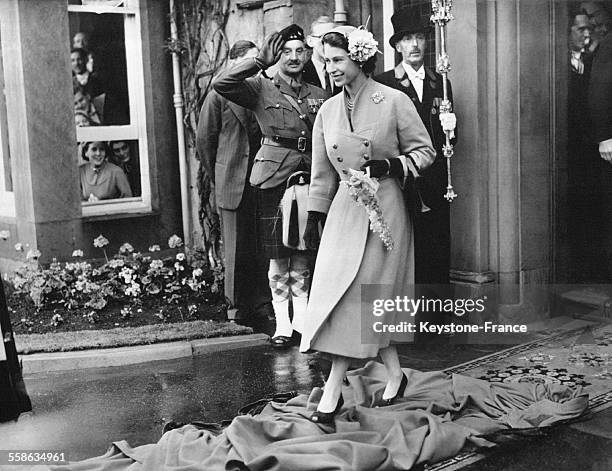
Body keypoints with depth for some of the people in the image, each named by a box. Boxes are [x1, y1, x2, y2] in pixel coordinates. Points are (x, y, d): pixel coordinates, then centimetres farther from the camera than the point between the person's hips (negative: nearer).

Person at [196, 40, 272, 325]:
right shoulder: (218, 96, 2)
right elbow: (205, 139, 5)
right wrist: (217, 177, 6)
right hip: (233, 184, -3)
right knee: (237, 250, 2)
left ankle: (262, 304, 15)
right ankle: (238, 308, 14)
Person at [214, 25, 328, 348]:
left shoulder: (320, 96, 14)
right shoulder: (260, 88, 3)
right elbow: (221, 84, -13)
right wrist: (261, 60, -15)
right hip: (273, 179, -3)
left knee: (304, 257, 8)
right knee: (277, 259, 1)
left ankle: (303, 319, 19)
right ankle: (282, 324, 12)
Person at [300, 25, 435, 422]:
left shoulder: (394, 101, -6)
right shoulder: (328, 110, 9)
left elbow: (425, 151, -1)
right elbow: (322, 171, 14)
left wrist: (390, 165, -17)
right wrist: (314, 218, 12)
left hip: (385, 208, -5)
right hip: (344, 208, 5)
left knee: (358, 298, -5)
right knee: (334, 292, 0)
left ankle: (333, 390, 3)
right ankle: (395, 375, 14)